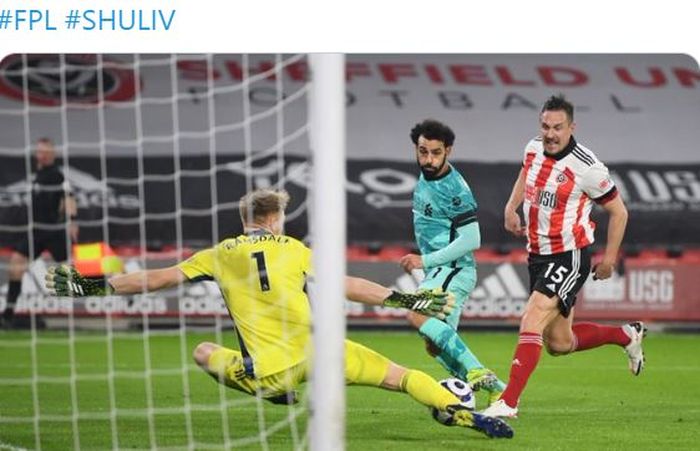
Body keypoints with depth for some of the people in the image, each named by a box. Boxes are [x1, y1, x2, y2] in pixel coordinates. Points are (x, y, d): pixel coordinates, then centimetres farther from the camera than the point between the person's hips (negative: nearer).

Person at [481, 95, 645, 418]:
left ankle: (508, 403, -26)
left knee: (531, 322, -24)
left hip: (569, 258, -8)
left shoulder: (586, 166, -18)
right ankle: (627, 336, 40)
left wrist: (610, 257, -7)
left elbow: (618, 211, -6)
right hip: (538, 255, 8)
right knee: (559, 344, 16)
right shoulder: (534, 149, 0)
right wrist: (512, 206, 10)